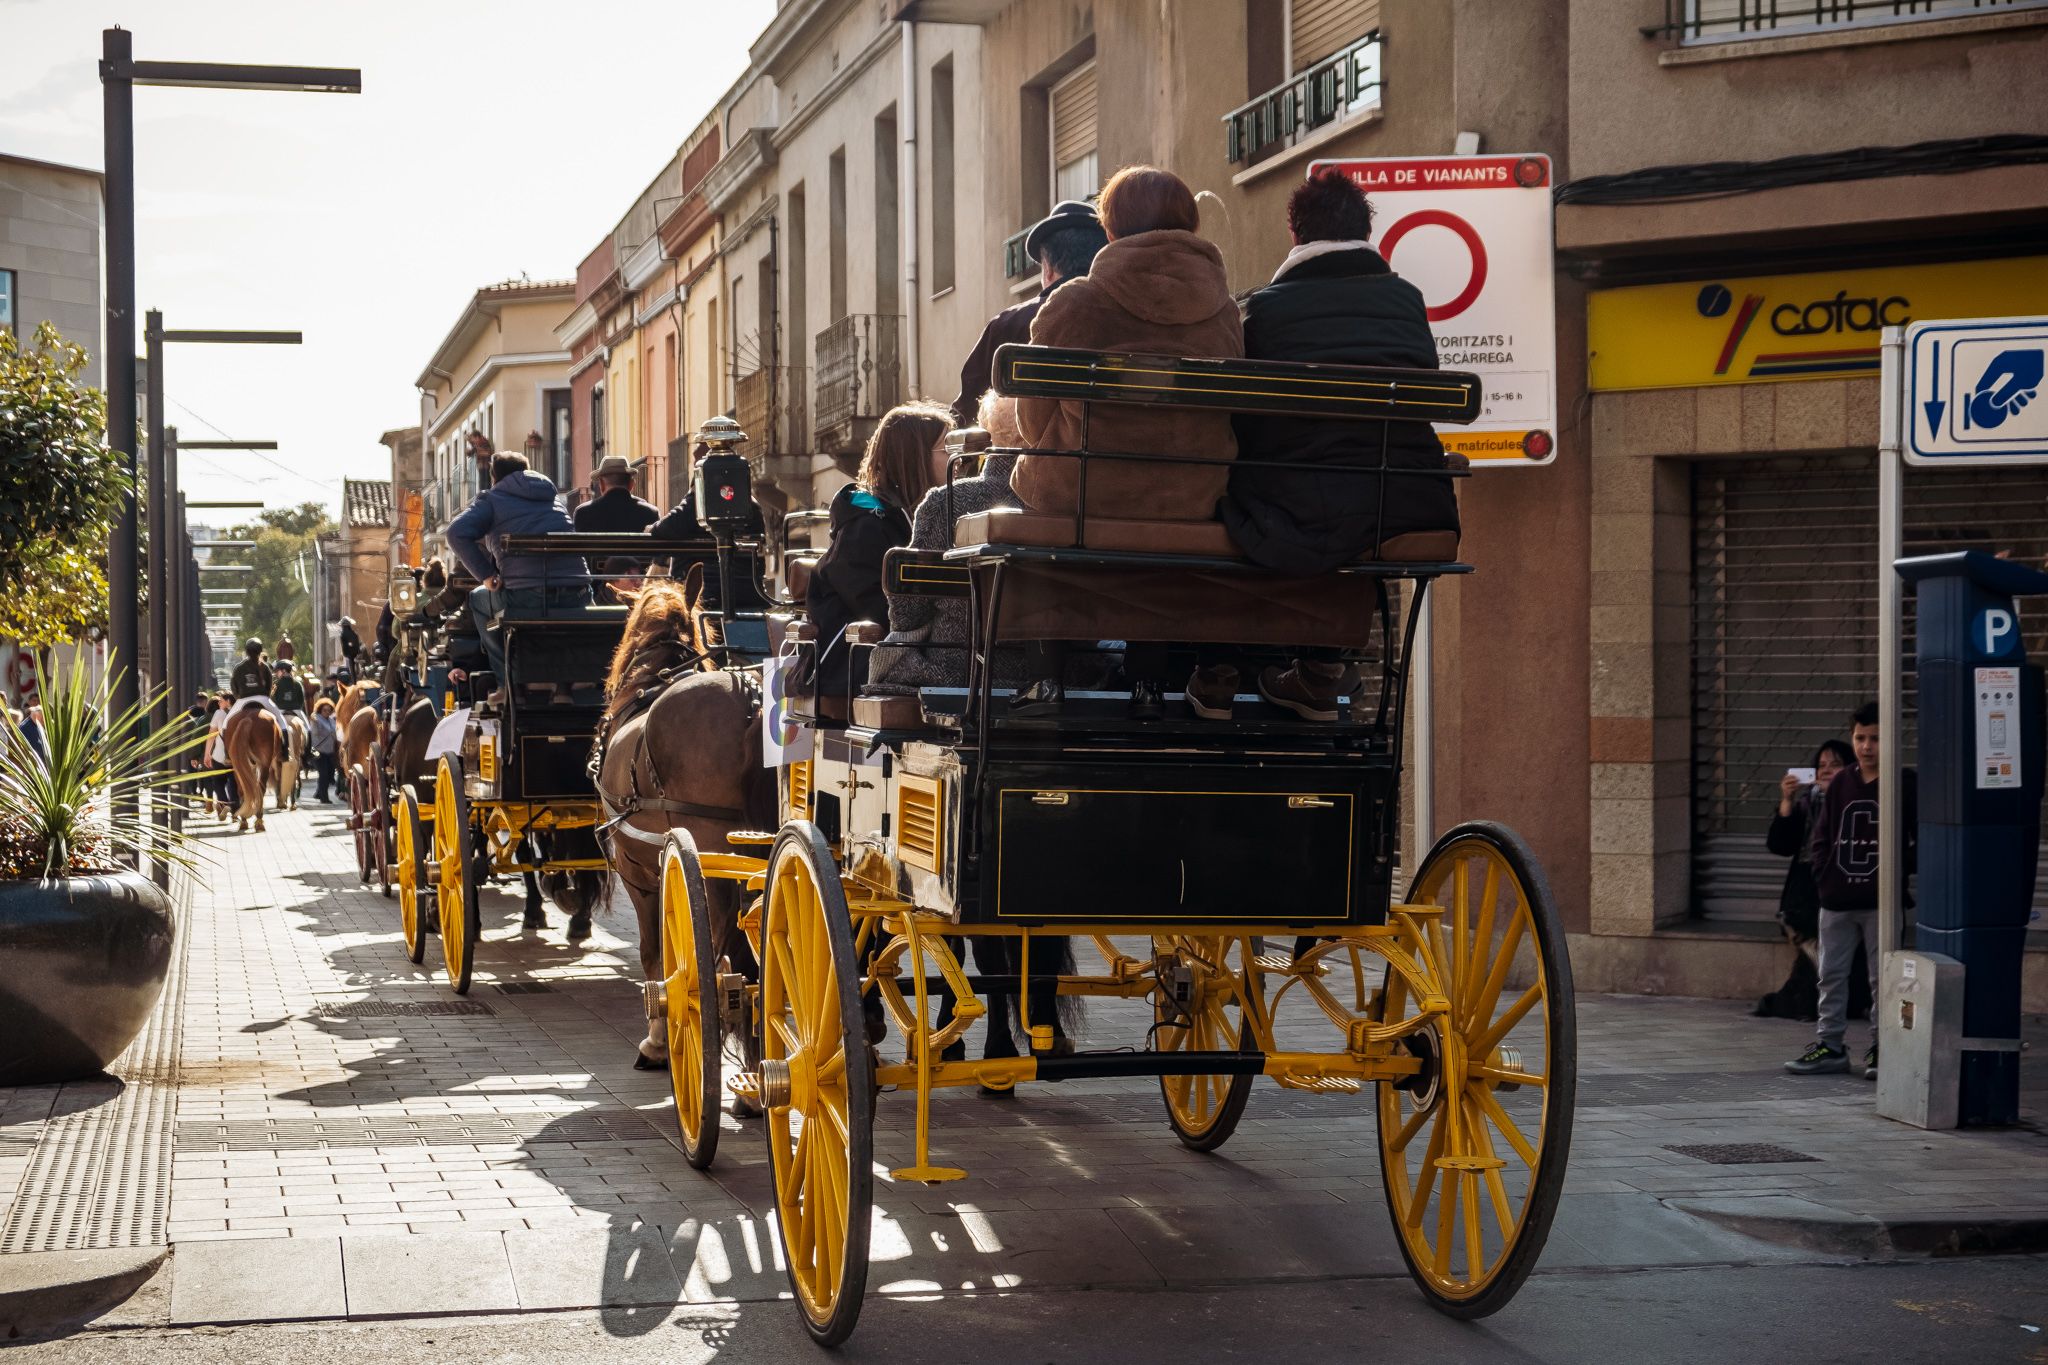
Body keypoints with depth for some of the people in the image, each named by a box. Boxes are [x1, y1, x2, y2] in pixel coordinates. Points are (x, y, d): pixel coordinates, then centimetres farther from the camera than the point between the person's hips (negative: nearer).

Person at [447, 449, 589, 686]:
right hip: (576, 594, 4)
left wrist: (486, 576, 1)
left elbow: (457, 533, -3)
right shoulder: (552, 498, 29)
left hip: (528, 596, -4)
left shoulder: (491, 500, 13)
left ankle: (508, 680, 18)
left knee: (479, 599, 27)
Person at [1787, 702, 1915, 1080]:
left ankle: (1881, 1048, 9)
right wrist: (1824, 874, 1)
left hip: (1881, 901, -4)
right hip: (1836, 900, 4)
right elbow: (1820, 836, 12)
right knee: (1831, 975, 9)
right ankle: (1830, 1044, 17)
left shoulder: (1906, 784, -4)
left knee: (1883, 978, 2)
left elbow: (1920, 839, -5)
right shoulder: (1841, 783, 8)